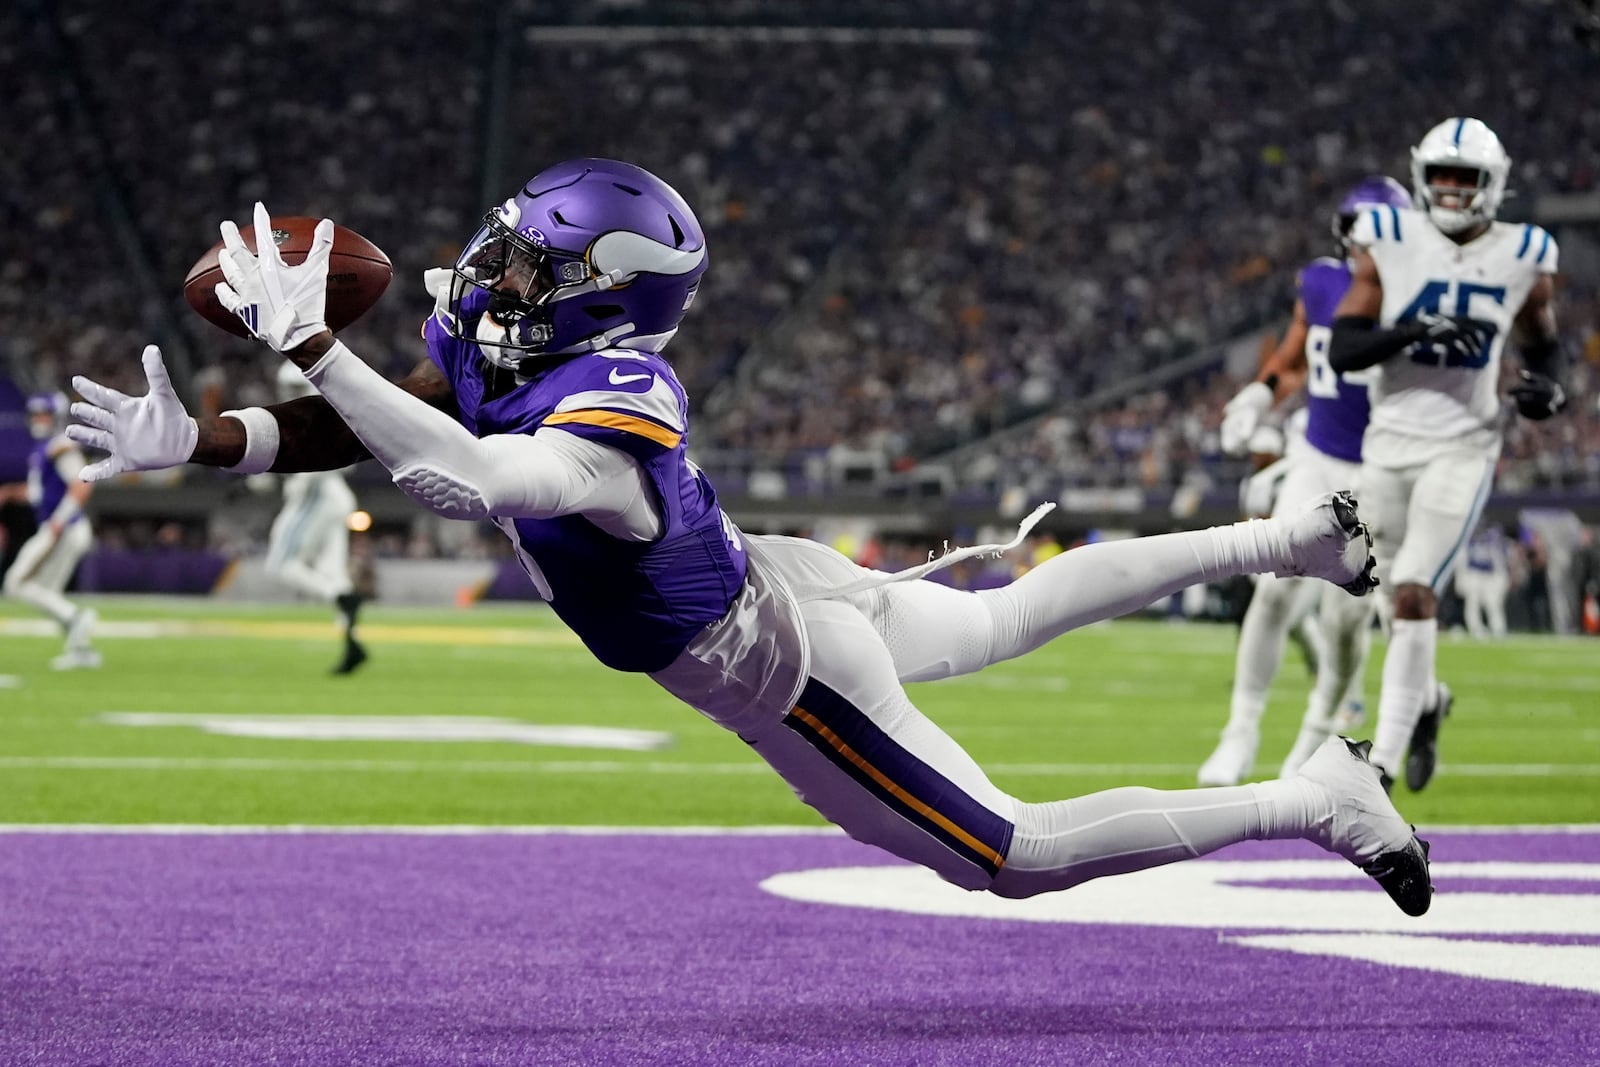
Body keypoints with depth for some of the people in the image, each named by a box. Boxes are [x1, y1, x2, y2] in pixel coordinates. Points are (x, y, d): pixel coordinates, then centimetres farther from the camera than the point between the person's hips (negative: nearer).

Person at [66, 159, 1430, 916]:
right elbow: (357, 432, -8)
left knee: (1009, 858, 4)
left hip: (778, 673, -9)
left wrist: (307, 340, -57)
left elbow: (468, 478, -56)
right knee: (1007, 615, 33)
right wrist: (195, 440, -21)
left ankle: (1317, 799, 10)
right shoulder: (493, 342, -12)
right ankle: (1287, 537, 46)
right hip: (771, 574, 9)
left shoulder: (603, 428, -39)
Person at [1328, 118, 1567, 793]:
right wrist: (1416, 331, -25)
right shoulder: (1388, 244, -5)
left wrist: (1548, 388, -6)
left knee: (1414, 591, -16)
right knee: (1404, 591, 13)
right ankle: (1426, 699, 44)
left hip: (1463, 447, -2)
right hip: (1391, 440, 2)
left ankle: (1386, 752, -12)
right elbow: (1342, 351, -10)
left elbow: (1542, 344, 16)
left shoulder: (1523, 259, -1)